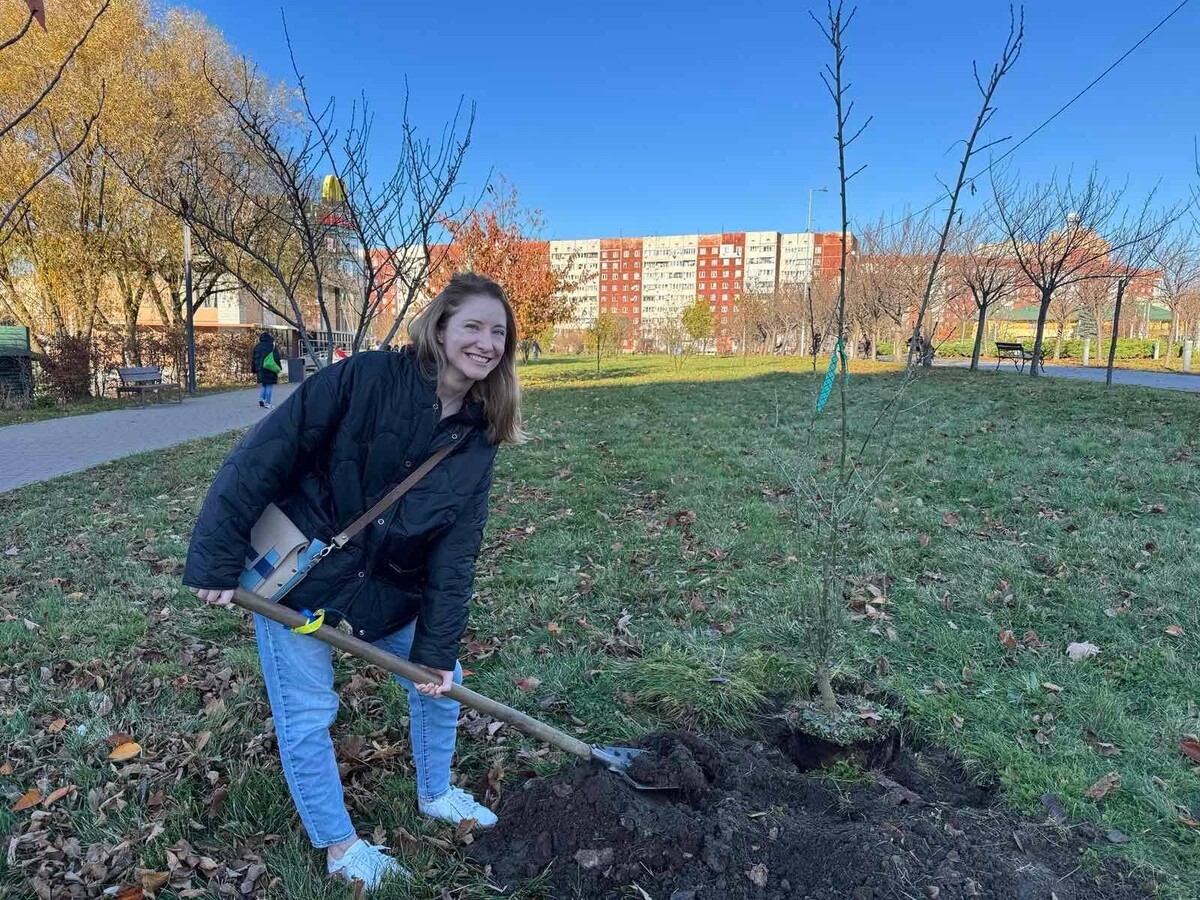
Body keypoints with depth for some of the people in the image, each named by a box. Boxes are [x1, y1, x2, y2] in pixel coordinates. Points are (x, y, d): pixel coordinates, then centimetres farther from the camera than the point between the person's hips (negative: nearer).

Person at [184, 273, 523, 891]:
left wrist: (438, 648, -8)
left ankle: (435, 795, 43)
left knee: (439, 682, 14)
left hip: (387, 593, 5)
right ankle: (340, 848, 32)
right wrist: (216, 557, -19)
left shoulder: (478, 439, -6)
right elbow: (263, 456, -19)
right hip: (295, 580, -5)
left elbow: (454, 553, -6)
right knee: (307, 718, 6)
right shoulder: (364, 379, -21)